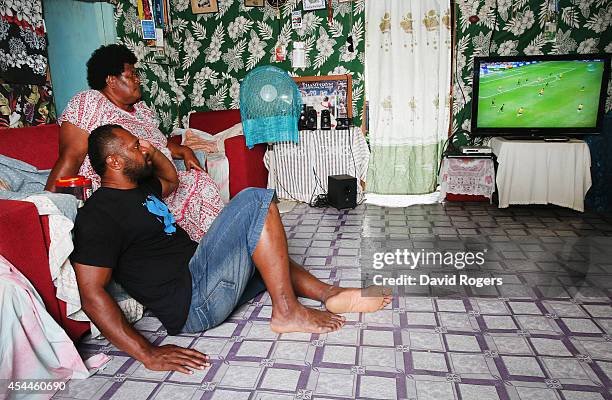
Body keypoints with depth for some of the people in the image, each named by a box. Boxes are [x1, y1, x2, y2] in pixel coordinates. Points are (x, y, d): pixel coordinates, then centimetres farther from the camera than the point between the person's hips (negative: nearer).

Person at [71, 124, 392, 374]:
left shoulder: (140, 188, 15)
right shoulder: (98, 214, -13)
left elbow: (171, 180, 37)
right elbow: (92, 295, -18)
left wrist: (153, 152, 16)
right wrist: (148, 354, -24)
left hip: (200, 279, 10)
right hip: (193, 304, -10)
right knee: (256, 200, -16)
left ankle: (328, 293, 19)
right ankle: (287, 312, -12)